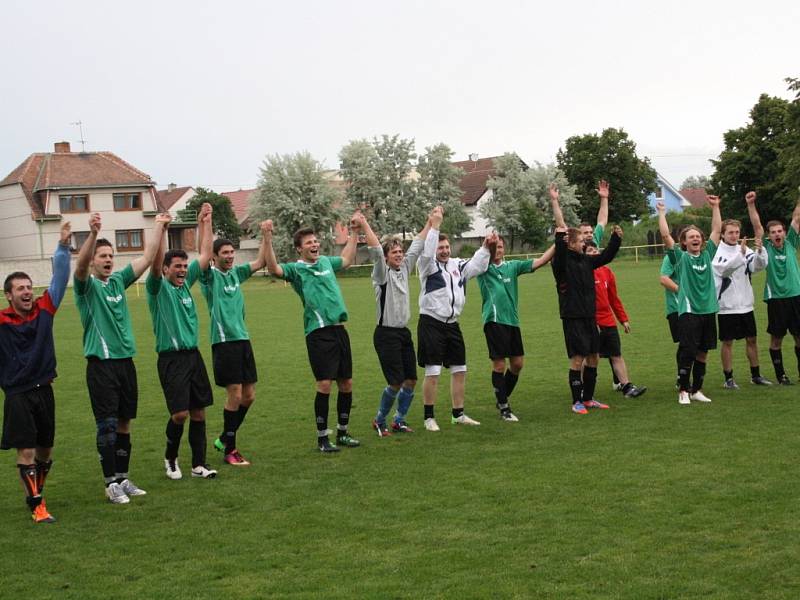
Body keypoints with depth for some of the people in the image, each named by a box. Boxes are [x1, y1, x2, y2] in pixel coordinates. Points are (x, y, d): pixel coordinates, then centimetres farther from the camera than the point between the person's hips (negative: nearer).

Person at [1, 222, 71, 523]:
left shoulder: (44, 309, -1)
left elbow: (60, 277, -4)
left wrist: (63, 246, -14)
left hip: (44, 390, 4)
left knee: (45, 450, 13)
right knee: (26, 452, -4)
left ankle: (35, 493, 32)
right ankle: (36, 505, 4)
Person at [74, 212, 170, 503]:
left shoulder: (118, 280, 11)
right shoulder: (86, 285, -5)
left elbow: (147, 258, 10)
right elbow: (80, 265, -26)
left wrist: (158, 227, 2)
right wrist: (93, 234, -42)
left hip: (126, 361, 6)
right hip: (101, 365, -6)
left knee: (124, 423, 11)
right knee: (107, 425, -5)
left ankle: (123, 478, 20)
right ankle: (111, 484, 2)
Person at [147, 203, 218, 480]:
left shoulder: (186, 283, 11)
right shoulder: (158, 288, -6)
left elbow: (205, 256, 13)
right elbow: (156, 263, -24)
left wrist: (205, 223, 10)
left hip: (194, 355, 6)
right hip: (171, 359, -6)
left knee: (198, 412, 6)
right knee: (180, 413, -10)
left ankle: (199, 464, 13)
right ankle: (170, 458, 14)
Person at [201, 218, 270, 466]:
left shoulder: (236, 273, 13)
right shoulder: (210, 276, -4)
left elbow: (260, 263, 13)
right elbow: (204, 260, -22)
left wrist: (265, 236, 3)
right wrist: (207, 228, -27)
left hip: (243, 339, 7)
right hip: (224, 341, -7)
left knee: (248, 396, 8)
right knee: (235, 395, -7)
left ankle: (224, 438, 25)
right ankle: (229, 450, 4)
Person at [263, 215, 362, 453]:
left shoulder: (326, 262, 16)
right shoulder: (296, 268, -2)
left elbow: (346, 259, 36)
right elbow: (274, 268, -22)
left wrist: (354, 232, 38)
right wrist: (268, 240, -31)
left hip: (339, 328, 6)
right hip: (318, 332, -6)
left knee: (346, 383, 9)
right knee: (325, 384, -8)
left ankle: (342, 433, 23)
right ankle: (322, 438, 3)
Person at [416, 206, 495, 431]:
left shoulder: (458, 265, 11)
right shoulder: (428, 265, -6)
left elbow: (478, 265, 15)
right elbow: (427, 252, -24)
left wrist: (485, 247, 0)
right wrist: (435, 225, -26)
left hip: (452, 324, 7)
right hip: (431, 323, -7)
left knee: (460, 370, 11)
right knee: (432, 373, -7)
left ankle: (458, 415, 22)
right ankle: (429, 417, 3)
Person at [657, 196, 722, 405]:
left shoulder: (707, 254, 11)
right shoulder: (680, 257, 0)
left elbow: (717, 230, 14)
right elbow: (665, 235, -8)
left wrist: (715, 207, 13)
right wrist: (662, 213, -5)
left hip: (708, 310, 5)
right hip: (688, 311, -4)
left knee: (702, 354, 9)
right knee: (688, 353, -7)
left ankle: (696, 390, 19)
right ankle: (683, 391, 4)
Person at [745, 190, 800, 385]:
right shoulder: (766, 247, 1)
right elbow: (757, 225, -5)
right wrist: (751, 205, -14)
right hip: (776, 298, -2)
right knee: (776, 338, 4)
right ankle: (781, 375, 14)